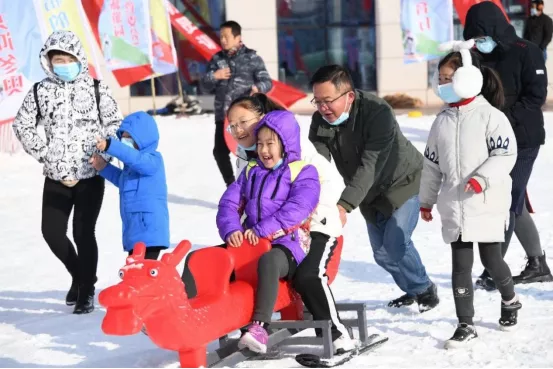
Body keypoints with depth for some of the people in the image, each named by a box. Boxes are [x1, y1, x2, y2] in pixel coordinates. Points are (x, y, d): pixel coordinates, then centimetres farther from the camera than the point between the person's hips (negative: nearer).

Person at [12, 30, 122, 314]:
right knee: (52, 232, 3)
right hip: (56, 176, 3)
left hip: (90, 175, -3)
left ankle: (87, 290, 14)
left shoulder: (95, 88, -3)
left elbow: (114, 123, 2)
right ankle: (78, 275, 30)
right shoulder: (40, 91, 2)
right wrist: (43, 154, 3)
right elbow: (22, 125, 9)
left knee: (83, 233, -4)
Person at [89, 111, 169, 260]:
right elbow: (123, 180, 35)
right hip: (134, 228, 11)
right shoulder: (133, 164, 17)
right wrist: (104, 167, 21)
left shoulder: (153, 160, -14)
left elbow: (136, 158, -36)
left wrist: (110, 146, -45)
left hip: (149, 228, -11)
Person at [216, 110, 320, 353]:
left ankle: (260, 327, -50)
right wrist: (231, 230, -11)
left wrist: (262, 230, -25)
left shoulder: (303, 173, 1)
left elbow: (297, 210, -16)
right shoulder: (251, 172, 20)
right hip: (248, 244, 7)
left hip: (286, 246, -6)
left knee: (268, 260, -43)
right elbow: (229, 203, 11)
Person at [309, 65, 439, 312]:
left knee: (394, 245, -16)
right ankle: (413, 291, 35)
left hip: (402, 182, -6)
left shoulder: (377, 112, -34)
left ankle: (425, 289, 9)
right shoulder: (320, 121, -16)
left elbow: (370, 165, -41)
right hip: (370, 192, 6)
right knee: (382, 253, 10)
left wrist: (344, 205, -50)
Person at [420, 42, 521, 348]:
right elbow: (432, 163, 14)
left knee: (490, 259, 7)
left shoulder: (489, 115, -9)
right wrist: (426, 200, 17)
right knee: (460, 265, 2)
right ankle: (466, 325, 8)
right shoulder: (442, 121, 8)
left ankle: (509, 300, 37)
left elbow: (506, 154, -13)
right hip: (453, 206, 4)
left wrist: (482, 178, -26)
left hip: (487, 205, -4)